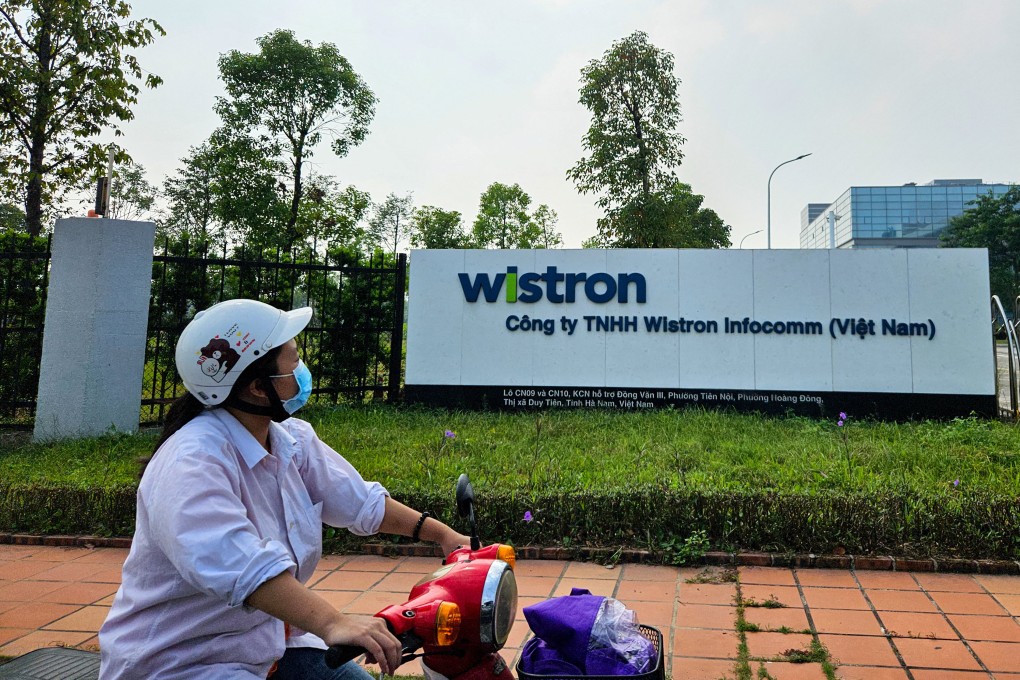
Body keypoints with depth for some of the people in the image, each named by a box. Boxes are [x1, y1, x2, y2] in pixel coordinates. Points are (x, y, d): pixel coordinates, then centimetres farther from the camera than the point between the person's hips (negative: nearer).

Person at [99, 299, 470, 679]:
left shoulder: (293, 441, 1)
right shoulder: (191, 464, -27)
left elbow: (359, 501, 7)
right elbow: (237, 563, -42)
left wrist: (442, 534, 5)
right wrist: (333, 623, -52)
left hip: (267, 647, 8)